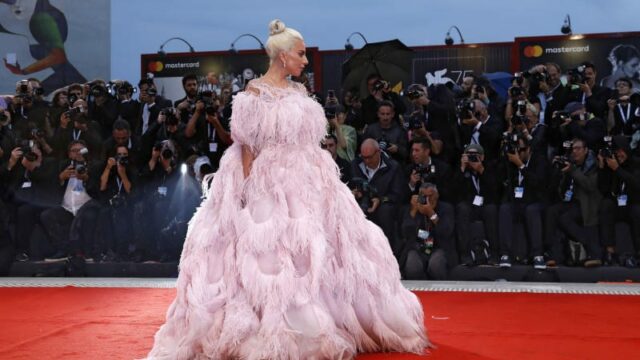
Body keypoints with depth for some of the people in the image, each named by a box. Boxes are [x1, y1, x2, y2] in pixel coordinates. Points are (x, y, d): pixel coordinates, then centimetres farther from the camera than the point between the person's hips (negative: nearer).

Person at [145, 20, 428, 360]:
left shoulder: (299, 91, 12)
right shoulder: (254, 91, -7)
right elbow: (246, 145, -10)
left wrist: (323, 178, 11)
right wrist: (249, 188, -16)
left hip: (308, 184, 7)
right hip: (268, 186, -7)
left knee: (317, 253, 8)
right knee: (271, 258, -5)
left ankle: (314, 329, 21)